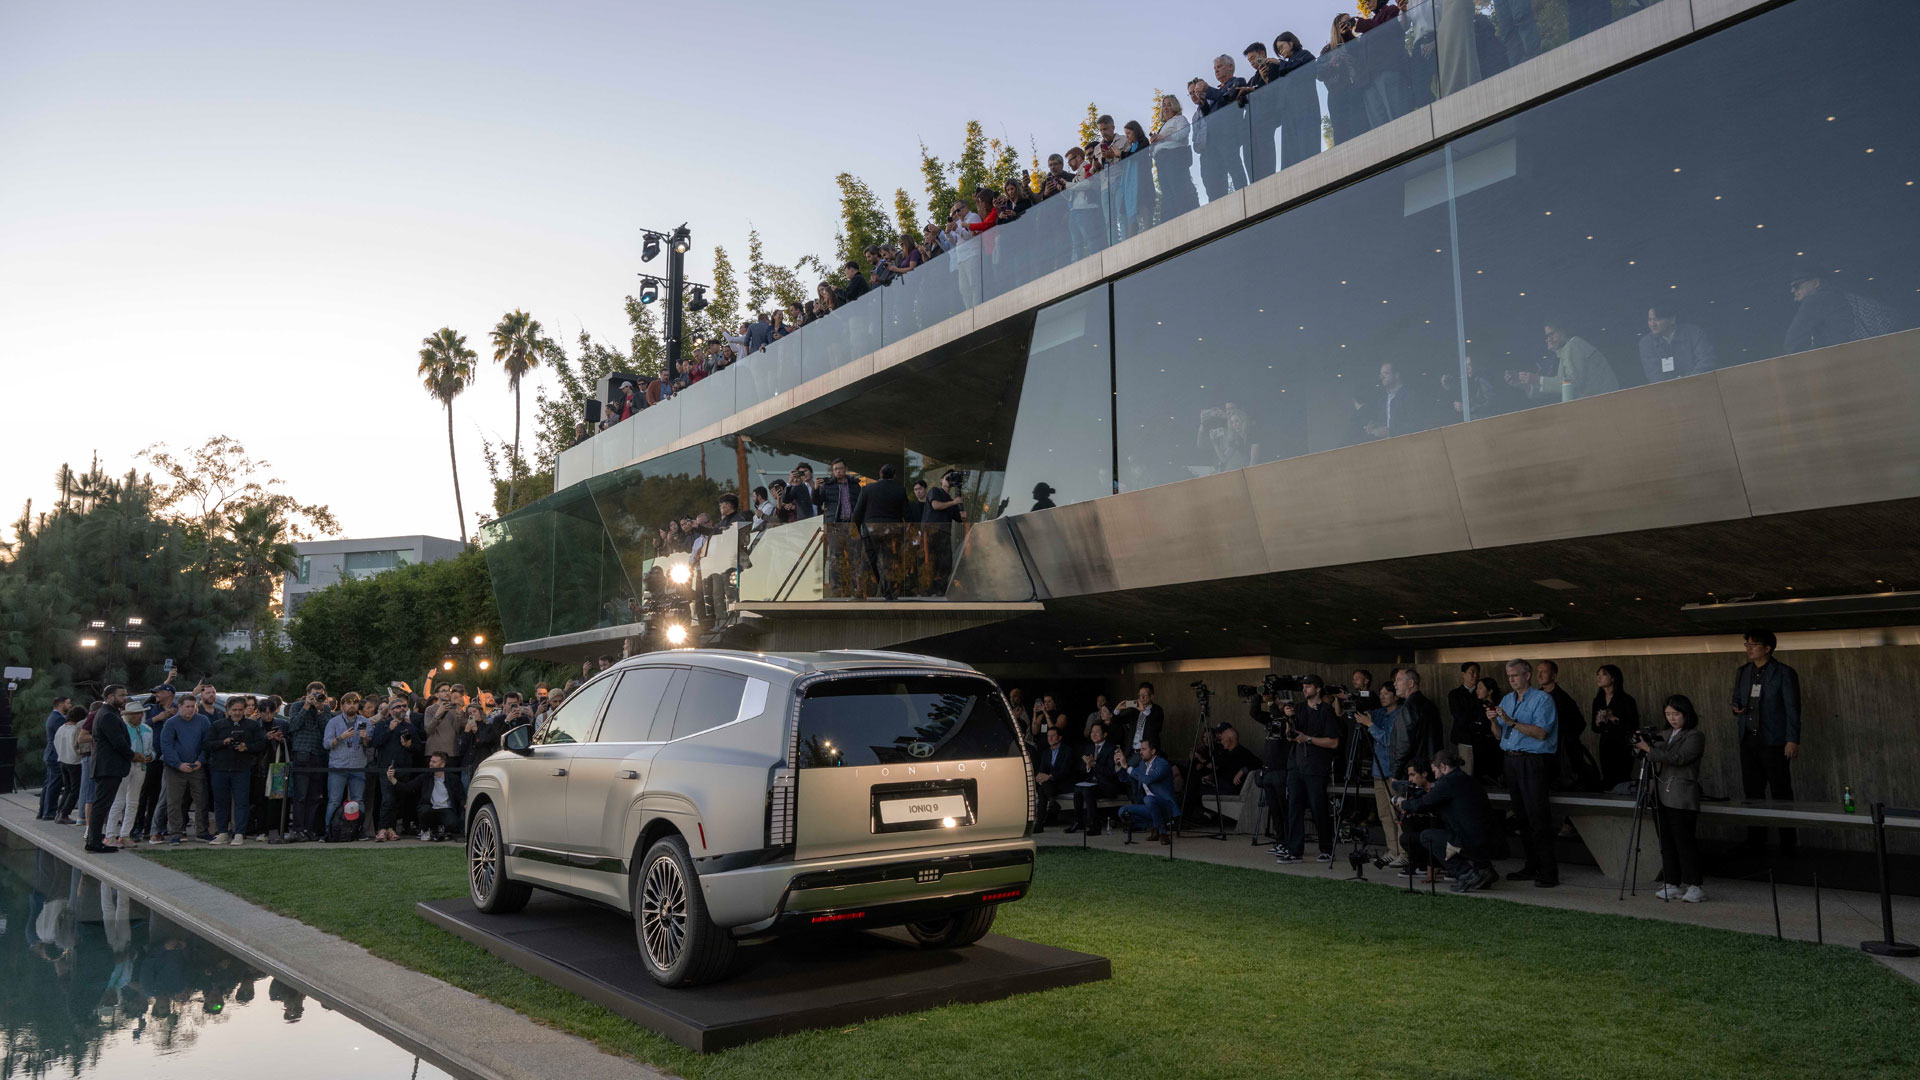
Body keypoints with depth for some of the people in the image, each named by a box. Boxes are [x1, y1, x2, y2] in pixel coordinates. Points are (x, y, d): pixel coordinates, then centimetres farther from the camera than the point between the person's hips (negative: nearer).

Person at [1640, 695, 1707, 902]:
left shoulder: (1695, 736, -5)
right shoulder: (1668, 734, 17)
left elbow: (1678, 758, -18)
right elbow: (1660, 761, 19)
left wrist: (1648, 749, -22)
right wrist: (1643, 744, 1)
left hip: (1682, 798, -7)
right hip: (1663, 795, 7)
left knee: (1684, 841, -8)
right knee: (1667, 842, 7)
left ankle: (1693, 886, -3)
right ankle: (1672, 885, 11)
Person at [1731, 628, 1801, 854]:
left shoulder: (1784, 673, -6)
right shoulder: (1742, 672, 11)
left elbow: (1792, 708, -8)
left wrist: (1792, 740, -13)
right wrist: (1736, 708, -3)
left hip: (1774, 742, -6)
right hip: (1748, 740, 6)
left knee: (1781, 793, 0)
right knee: (1753, 792, 9)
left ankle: (1788, 842, 8)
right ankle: (1756, 841, 15)